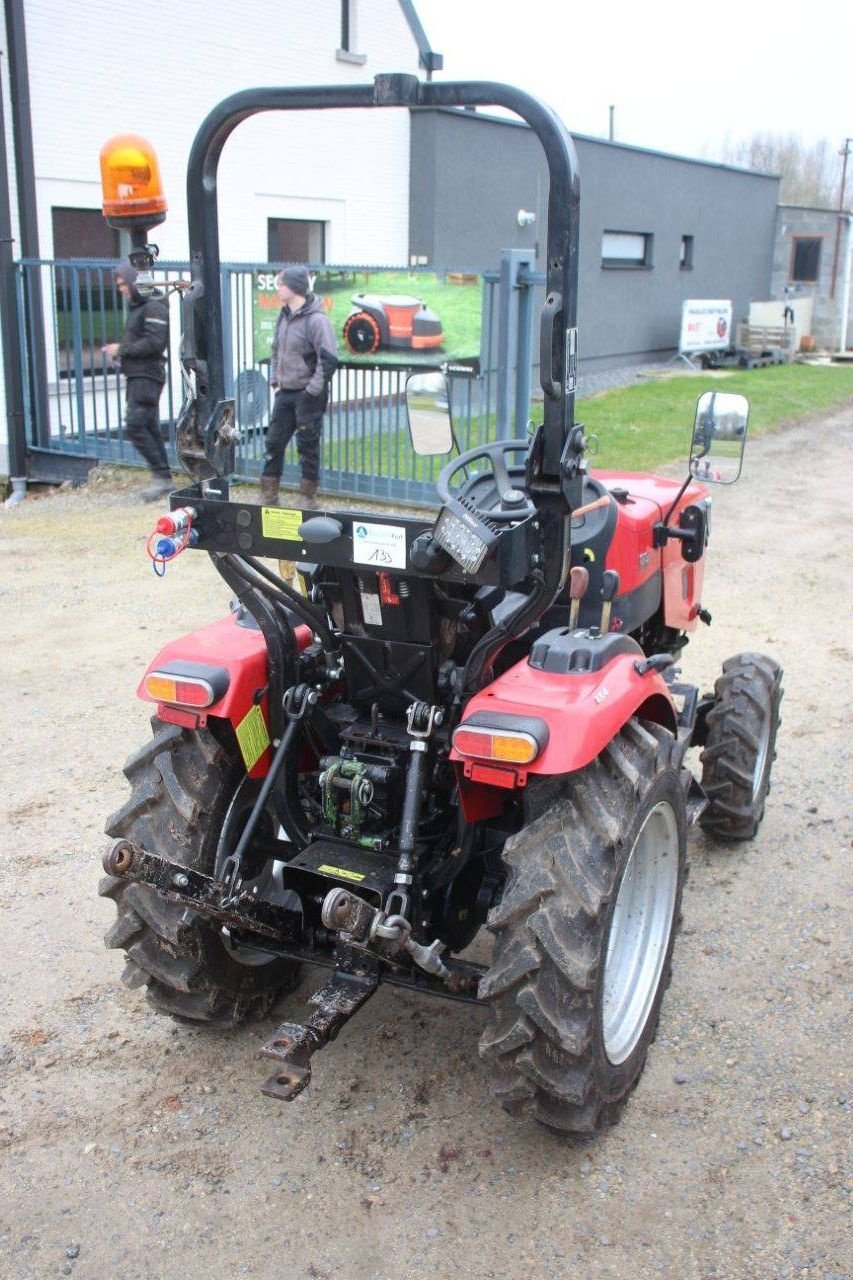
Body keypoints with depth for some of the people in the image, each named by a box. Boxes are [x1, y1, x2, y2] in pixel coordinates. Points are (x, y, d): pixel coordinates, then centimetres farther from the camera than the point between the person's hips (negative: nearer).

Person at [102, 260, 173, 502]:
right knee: (149, 428, 9)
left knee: (135, 426, -15)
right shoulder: (137, 308, 20)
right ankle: (164, 479, 13)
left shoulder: (154, 308, -11)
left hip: (147, 376, -10)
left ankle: (161, 475, -12)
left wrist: (122, 349, -14)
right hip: (137, 376, 10)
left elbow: (153, 343, -21)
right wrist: (119, 351, 7)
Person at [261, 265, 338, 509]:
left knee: (307, 446, 3)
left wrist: (312, 391, -17)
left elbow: (328, 359, -19)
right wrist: (275, 381, 11)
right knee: (274, 442, 8)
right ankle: (268, 494, 18)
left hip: (307, 395, -7)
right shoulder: (284, 315, 8)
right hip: (285, 393, 7)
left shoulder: (316, 319, -15)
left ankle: (308, 495, 16)